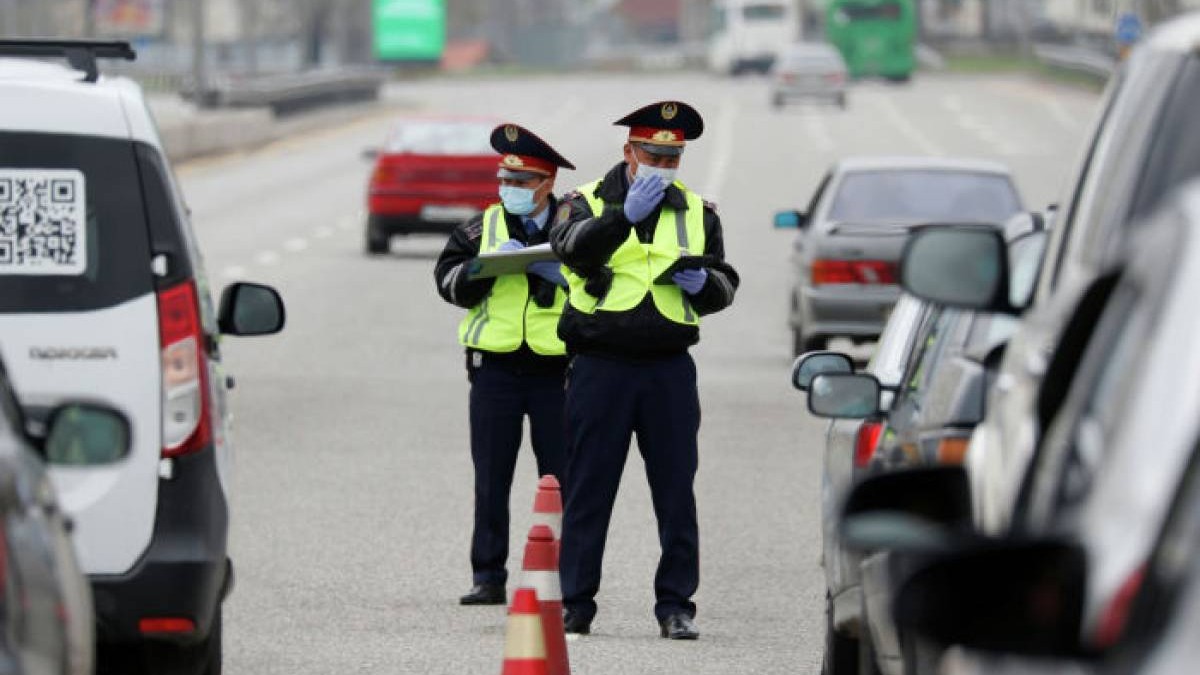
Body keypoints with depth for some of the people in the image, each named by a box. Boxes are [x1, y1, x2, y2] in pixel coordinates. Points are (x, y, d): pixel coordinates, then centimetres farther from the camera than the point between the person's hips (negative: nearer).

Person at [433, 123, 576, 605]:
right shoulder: (484, 227, 10)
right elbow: (448, 279, 4)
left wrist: (559, 273, -16)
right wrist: (489, 264, -13)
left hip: (558, 367, -2)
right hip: (495, 367, 2)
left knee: (561, 478, 2)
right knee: (490, 480, 3)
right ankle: (488, 577, 8)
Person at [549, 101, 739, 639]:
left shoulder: (698, 213, 14)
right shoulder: (587, 202, 4)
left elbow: (725, 287, 18)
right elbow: (573, 248, -17)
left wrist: (703, 282, -5)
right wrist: (626, 214, -30)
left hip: (669, 369, 2)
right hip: (600, 367, -2)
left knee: (676, 492, 1)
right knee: (587, 489, 0)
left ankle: (676, 605, 7)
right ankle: (574, 604, 6)